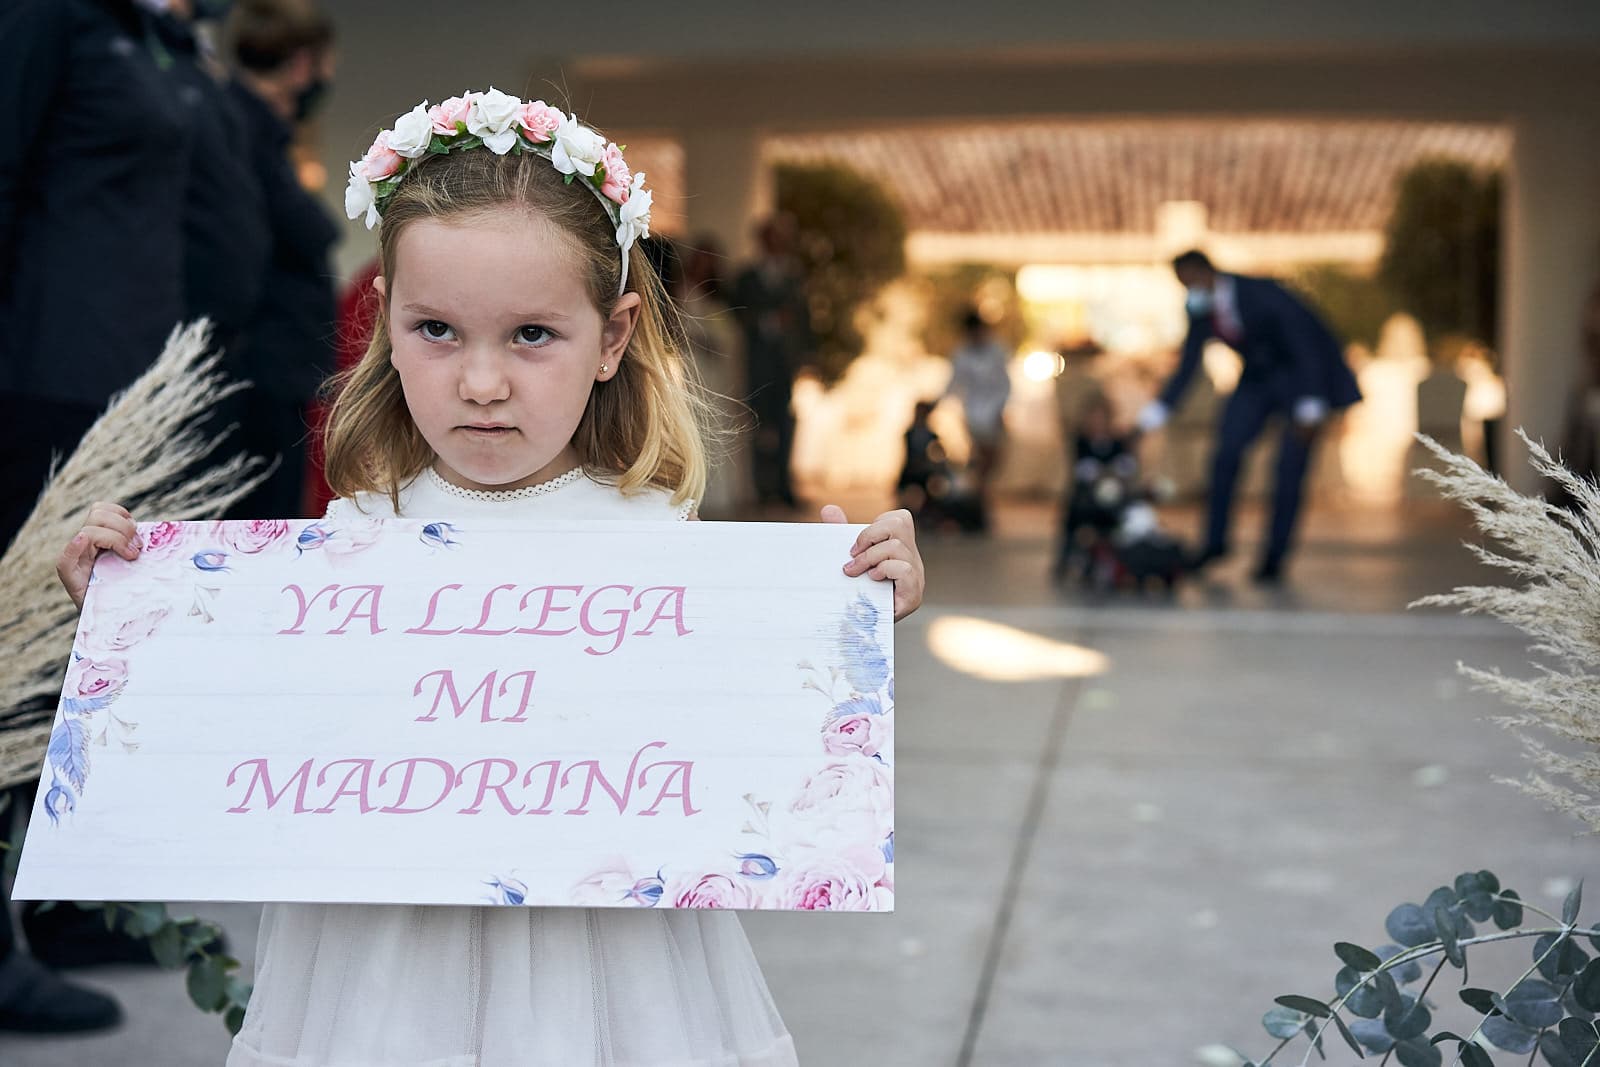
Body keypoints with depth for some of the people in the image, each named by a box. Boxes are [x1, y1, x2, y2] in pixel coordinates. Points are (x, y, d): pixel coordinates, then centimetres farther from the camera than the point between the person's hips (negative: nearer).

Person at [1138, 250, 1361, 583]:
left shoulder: (1261, 294, -28)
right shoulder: (1200, 311, -8)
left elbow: (1304, 345, -28)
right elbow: (1187, 366, 1)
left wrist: (1311, 409, -34)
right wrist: (1157, 413, -7)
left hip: (1304, 375, -6)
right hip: (1258, 379, 6)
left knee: (1290, 465, -10)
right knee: (1226, 453, -5)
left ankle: (1274, 556, -3)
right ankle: (1215, 541, 8)